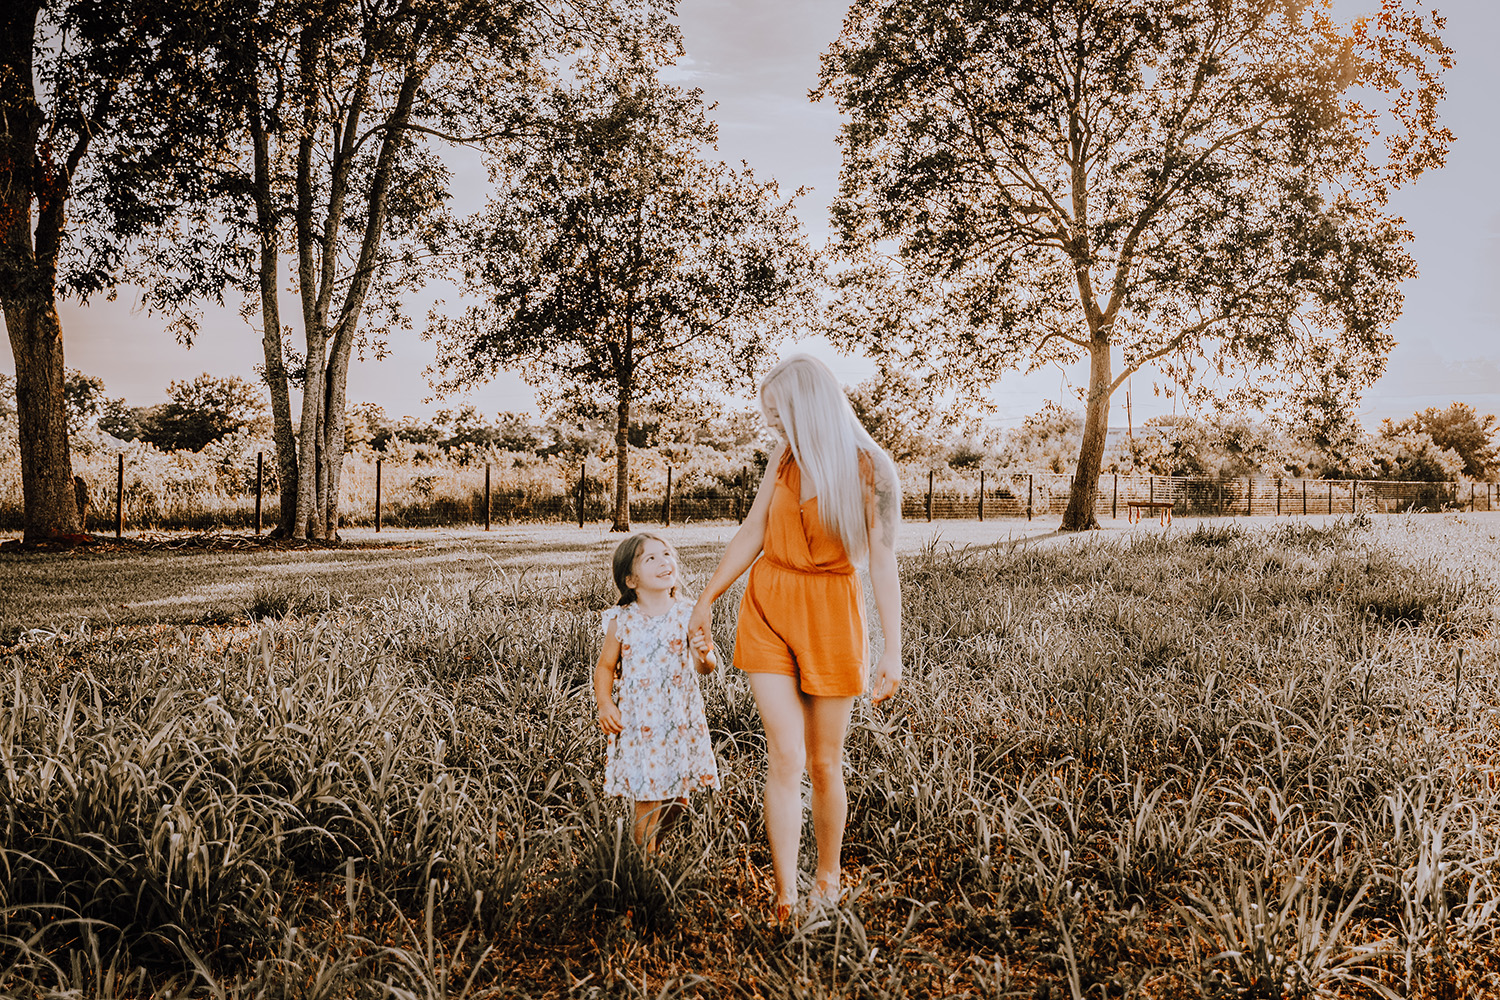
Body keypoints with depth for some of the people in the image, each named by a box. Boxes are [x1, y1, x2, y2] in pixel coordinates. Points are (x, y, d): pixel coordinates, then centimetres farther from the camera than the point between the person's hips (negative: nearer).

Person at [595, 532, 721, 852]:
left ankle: (652, 835, 40)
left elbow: (706, 668, -1)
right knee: (648, 797, -1)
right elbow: (605, 667, 6)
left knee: (678, 796, 11)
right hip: (637, 720, -2)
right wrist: (605, 704, -8)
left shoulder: (686, 614, -3)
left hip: (680, 716, 2)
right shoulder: (622, 620, -4)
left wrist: (704, 654, -24)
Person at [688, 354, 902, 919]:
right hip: (768, 609, 3)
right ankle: (785, 902, 0)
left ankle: (827, 884, 28)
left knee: (823, 764, 7)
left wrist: (892, 649, -14)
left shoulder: (870, 469, -8)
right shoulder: (784, 459, 5)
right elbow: (751, 535, 13)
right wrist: (707, 601, 17)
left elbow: (883, 563, -10)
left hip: (831, 617, -3)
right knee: (784, 756, -5)